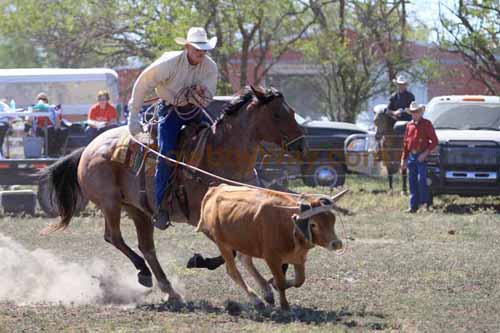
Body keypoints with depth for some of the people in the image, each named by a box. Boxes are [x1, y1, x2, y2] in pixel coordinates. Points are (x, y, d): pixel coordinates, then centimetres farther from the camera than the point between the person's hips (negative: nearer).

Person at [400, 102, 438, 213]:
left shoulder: (426, 124, -2)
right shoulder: (409, 125, 14)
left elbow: (434, 141, -5)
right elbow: (405, 143, 18)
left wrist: (425, 153, -14)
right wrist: (403, 159, 14)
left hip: (421, 157, -6)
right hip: (411, 156, 6)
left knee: (421, 180, -12)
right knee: (412, 182, 5)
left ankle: (425, 203, -5)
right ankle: (413, 206, 7)